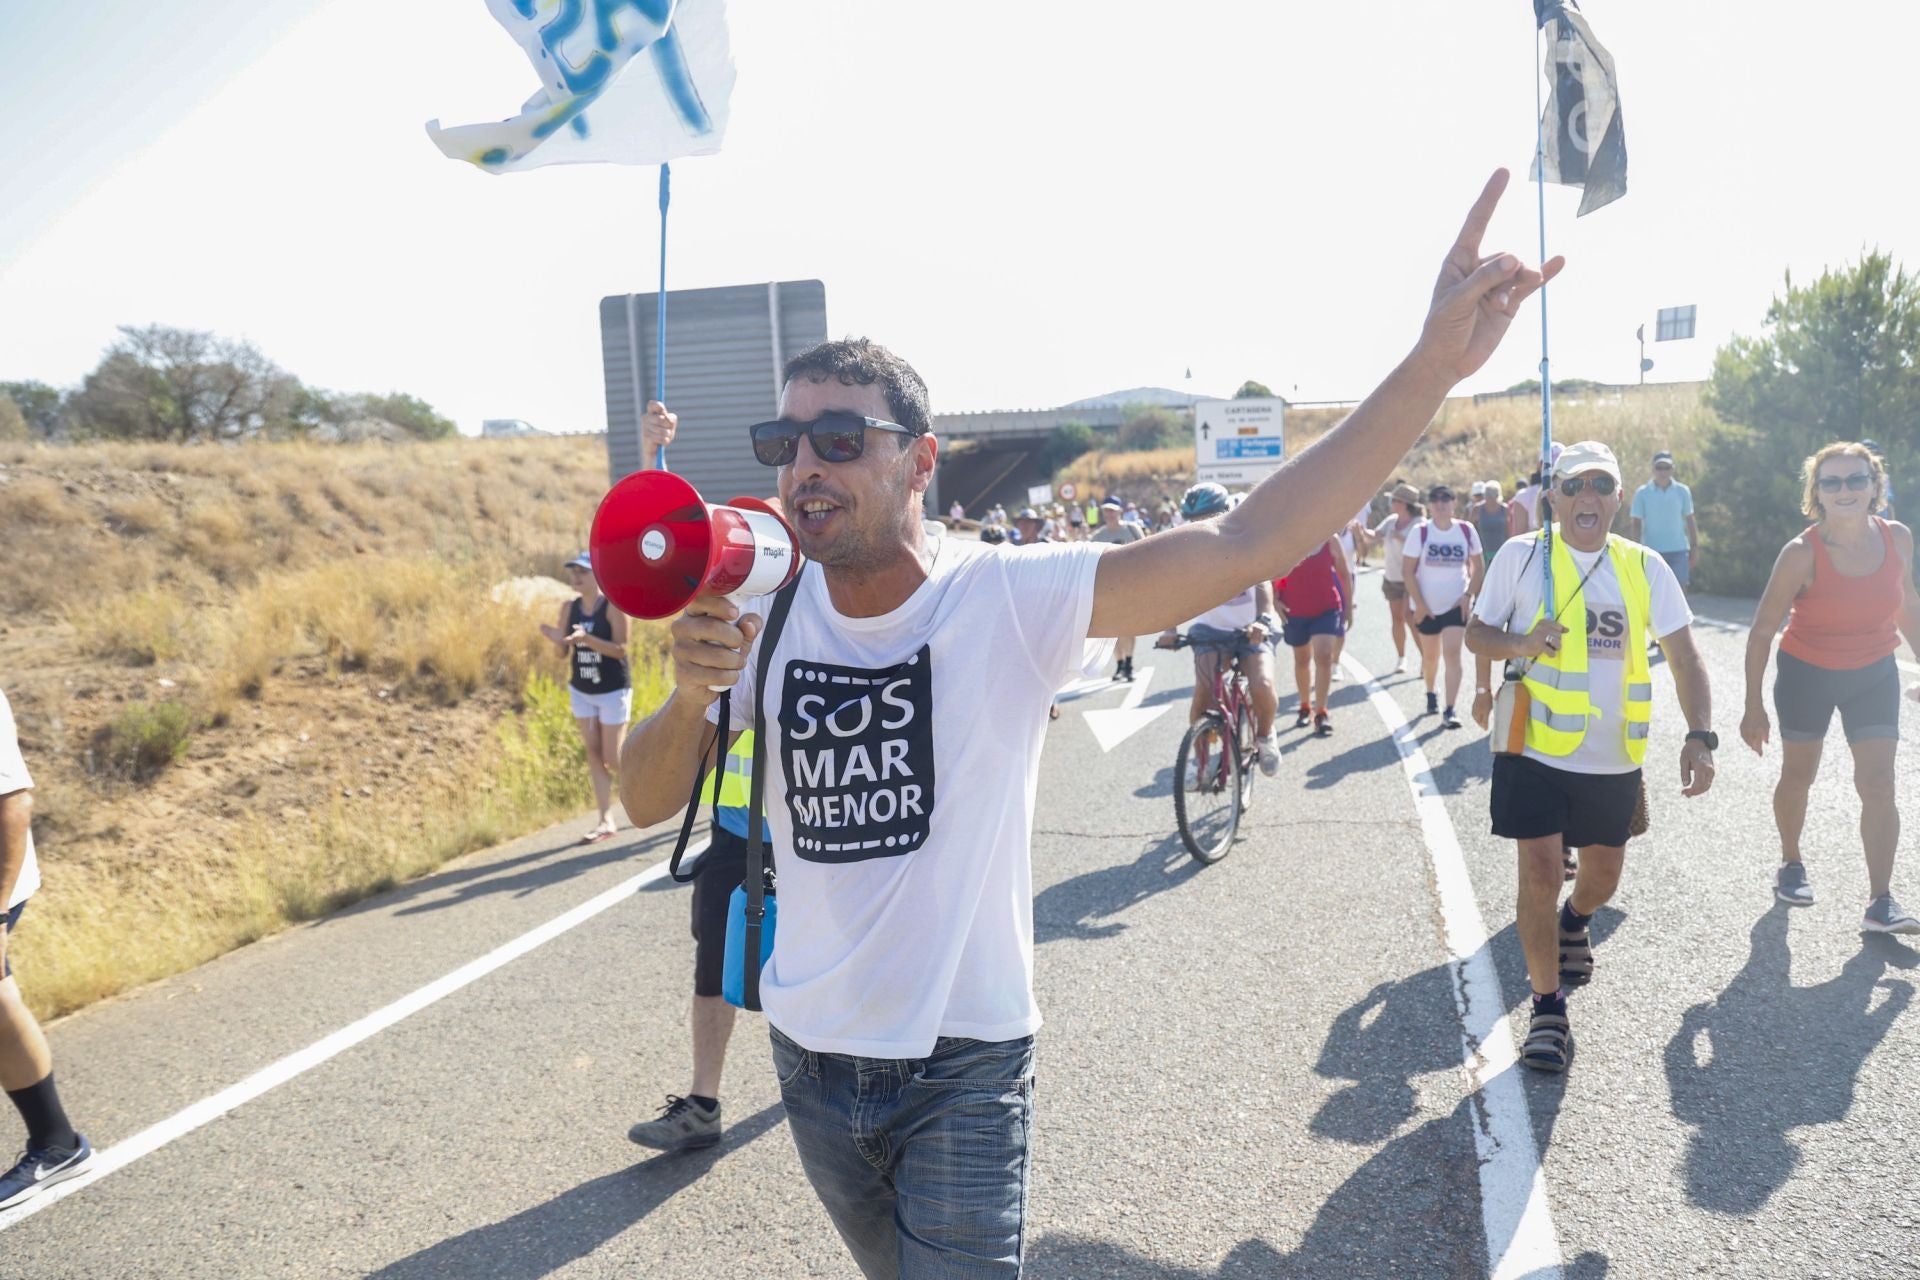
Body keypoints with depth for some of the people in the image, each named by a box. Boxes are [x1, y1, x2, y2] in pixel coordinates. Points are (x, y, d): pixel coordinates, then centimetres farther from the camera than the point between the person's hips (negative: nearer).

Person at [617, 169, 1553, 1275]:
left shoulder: (1010, 599, -18)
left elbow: (1245, 545, -28)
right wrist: (691, 695, -26)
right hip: (810, 1057, 5)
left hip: (963, 1067, -4)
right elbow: (647, 802, -4)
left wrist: (1434, 364, -36)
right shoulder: (765, 615, -6)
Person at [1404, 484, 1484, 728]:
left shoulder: (1466, 530, -2)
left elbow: (1478, 566, 7)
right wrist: (1418, 604, -11)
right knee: (1430, 655, 14)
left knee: (1452, 654, -11)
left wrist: (1469, 594, -5)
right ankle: (1430, 694, 41)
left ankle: (1449, 711, -12)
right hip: (1426, 606, 0)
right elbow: (1407, 570, -7)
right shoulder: (1420, 531, -7)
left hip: (1456, 604, 0)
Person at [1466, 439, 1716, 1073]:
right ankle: (1548, 1007, 6)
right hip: (1536, 750, -3)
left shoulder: (1644, 566, 1)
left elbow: (1684, 656, -1)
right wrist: (1521, 644, -22)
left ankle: (1574, 922, 53)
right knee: (1539, 873, -8)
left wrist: (1699, 735, -15)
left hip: (1615, 758, 3)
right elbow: (1476, 634, 1)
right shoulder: (1522, 555, -5)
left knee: (1603, 873, 17)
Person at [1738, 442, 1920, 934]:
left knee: (1878, 786, -5)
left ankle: (1880, 903, -1)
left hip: (1874, 675, 2)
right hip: (1807, 674, -2)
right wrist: (1754, 706, -15)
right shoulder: (1802, 554, -21)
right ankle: (1791, 865, 35)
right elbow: (1762, 631, -16)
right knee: (1798, 775, 11)